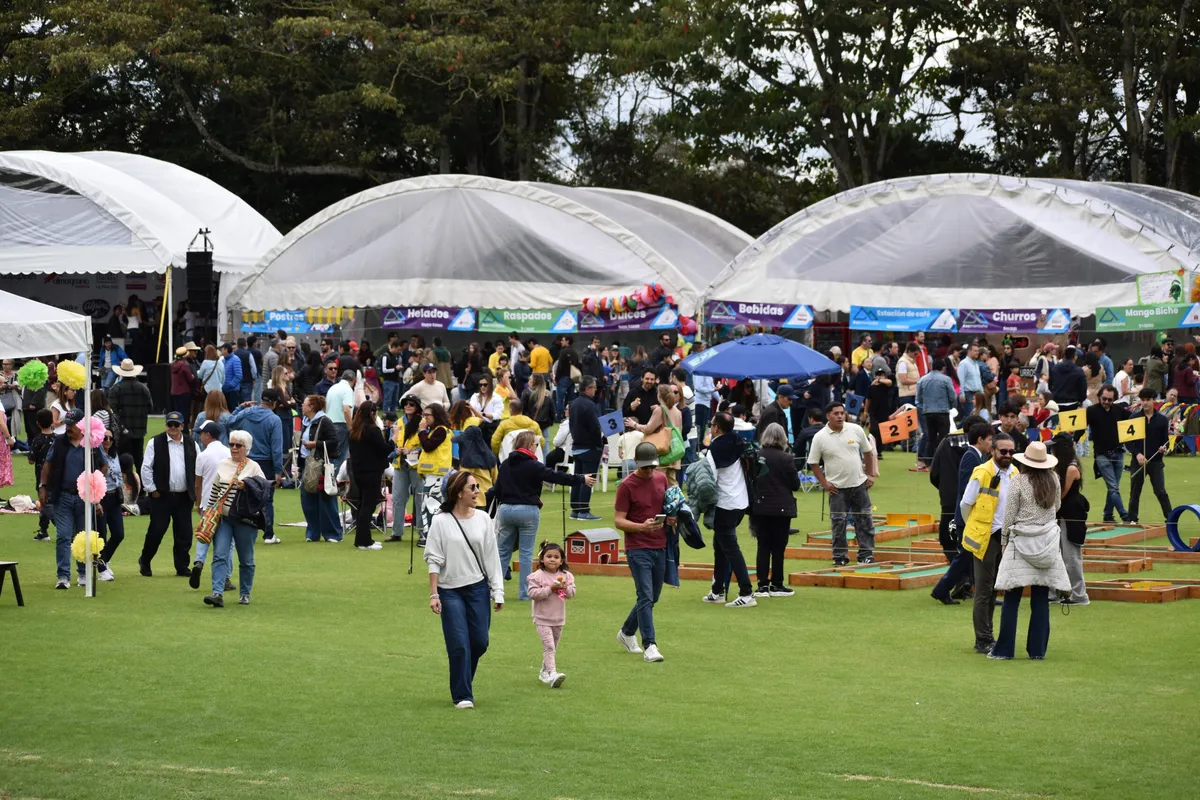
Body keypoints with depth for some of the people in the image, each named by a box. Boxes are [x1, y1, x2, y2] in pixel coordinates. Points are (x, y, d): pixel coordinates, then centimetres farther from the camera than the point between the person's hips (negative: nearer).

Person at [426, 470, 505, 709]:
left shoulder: (483, 519, 2)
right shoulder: (441, 522, -5)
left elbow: (492, 557, 5)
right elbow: (434, 560, -4)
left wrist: (498, 592, 3)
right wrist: (433, 595, -9)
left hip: (478, 588, 3)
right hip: (450, 591, -3)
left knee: (479, 642, 5)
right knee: (459, 645, -6)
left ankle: (462, 682, 30)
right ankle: (462, 696, 5)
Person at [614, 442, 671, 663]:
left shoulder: (661, 479, 8)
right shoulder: (627, 486, -9)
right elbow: (618, 520, -10)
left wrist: (671, 518, -1)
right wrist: (642, 526, -26)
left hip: (660, 547, 6)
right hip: (638, 550, -6)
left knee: (652, 598, 15)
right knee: (646, 597, -12)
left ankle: (627, 633, 34)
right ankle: (649, 646, -13)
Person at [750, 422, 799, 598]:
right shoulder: (786, 459, -12)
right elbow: (795, 484, -7)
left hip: (760, 506, 3)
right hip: (782, 507, -3)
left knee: (763, 546, 7)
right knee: (778, 547, 4)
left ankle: (763, 585, 5)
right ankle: (777, 585, 6)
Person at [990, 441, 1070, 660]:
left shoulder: (1019, 482, -9)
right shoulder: (1053, 480, 2)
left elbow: (1009, 516, -5)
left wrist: (1004, 542, 8)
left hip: (1021, 542, -4)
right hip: (1047, 542, 4)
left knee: (1012, 599, 1)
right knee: (1041, 599, 7)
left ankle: (1004, 649, 2)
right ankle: (1037, 650, 7)